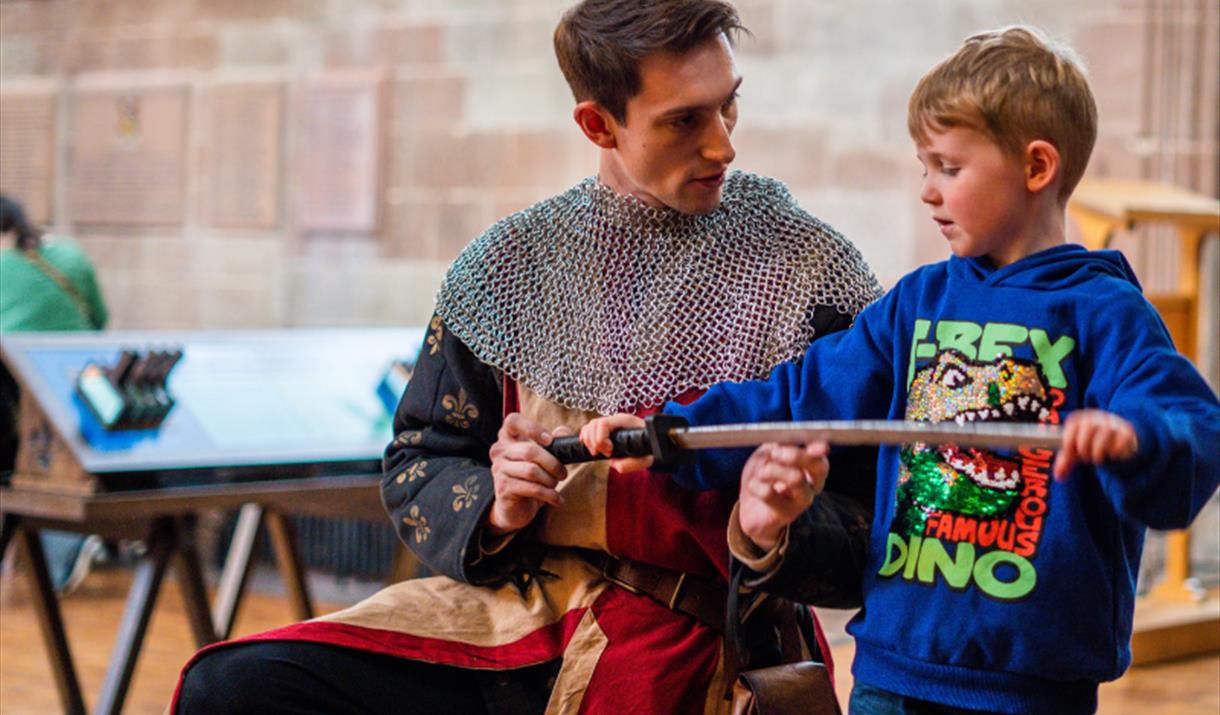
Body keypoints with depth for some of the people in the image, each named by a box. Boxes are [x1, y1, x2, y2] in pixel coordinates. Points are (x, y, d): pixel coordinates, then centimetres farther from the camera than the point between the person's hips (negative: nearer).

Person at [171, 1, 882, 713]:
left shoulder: (813, 269, 1)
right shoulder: (510, 263, 9)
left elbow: (875, 518, 0)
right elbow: (419, 462, 14)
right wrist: (495, 512, -7)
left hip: (678, 635, -3)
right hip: (503, 602, 3)